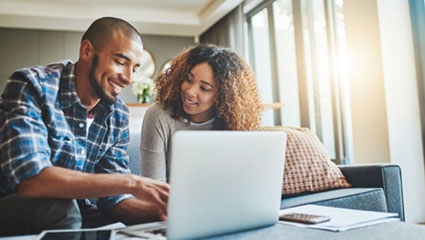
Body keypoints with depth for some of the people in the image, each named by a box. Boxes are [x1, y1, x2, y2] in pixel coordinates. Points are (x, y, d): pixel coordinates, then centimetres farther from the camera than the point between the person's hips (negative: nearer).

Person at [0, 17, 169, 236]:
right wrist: (131, 183, -34)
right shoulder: (31, 85, -18)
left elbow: (113, 198, -3)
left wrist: (161, 210, -22)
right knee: (60, 208, -34)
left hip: (73, 214, 3)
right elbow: (29, 180, -31)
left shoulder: (118, 115, -2)